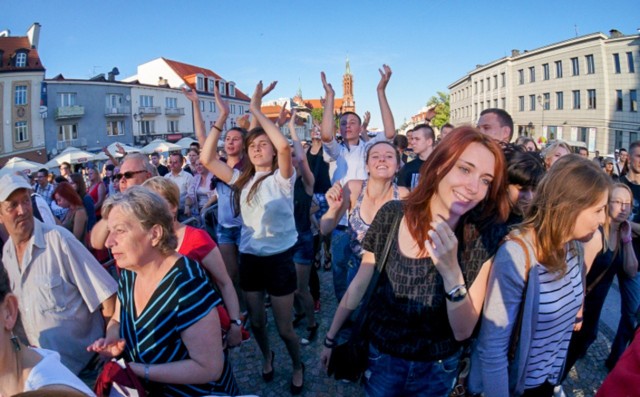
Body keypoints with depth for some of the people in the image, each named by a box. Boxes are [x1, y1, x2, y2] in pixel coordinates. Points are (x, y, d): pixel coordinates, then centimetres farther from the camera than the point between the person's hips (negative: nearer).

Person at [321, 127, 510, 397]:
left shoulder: (485, 237, -18)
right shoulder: (391, 215, -17)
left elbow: (463, 331, -17)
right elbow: (359, 284, -5)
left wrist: (451, 272, -33)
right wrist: (331, 337, 5)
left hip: (435, 370, 0)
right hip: (380, 357, 0)